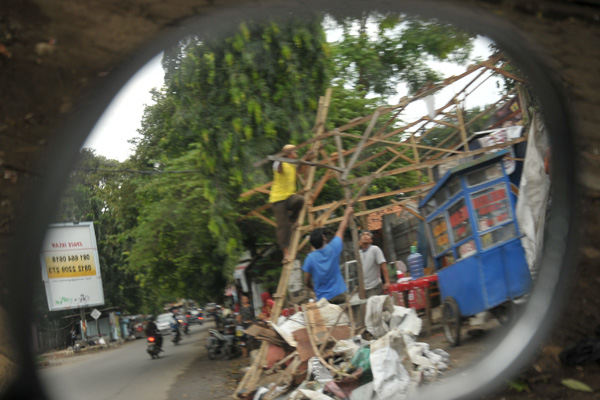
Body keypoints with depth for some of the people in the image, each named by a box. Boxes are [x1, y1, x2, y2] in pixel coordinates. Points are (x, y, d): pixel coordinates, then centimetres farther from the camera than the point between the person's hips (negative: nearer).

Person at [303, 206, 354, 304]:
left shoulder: (310, 258, -6)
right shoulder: (332, 249, -4)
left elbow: (307, 282, 1)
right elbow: (341, 230, 13)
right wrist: (347, 214, 28)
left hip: (323, 298, -1)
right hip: (339, 294, 1)